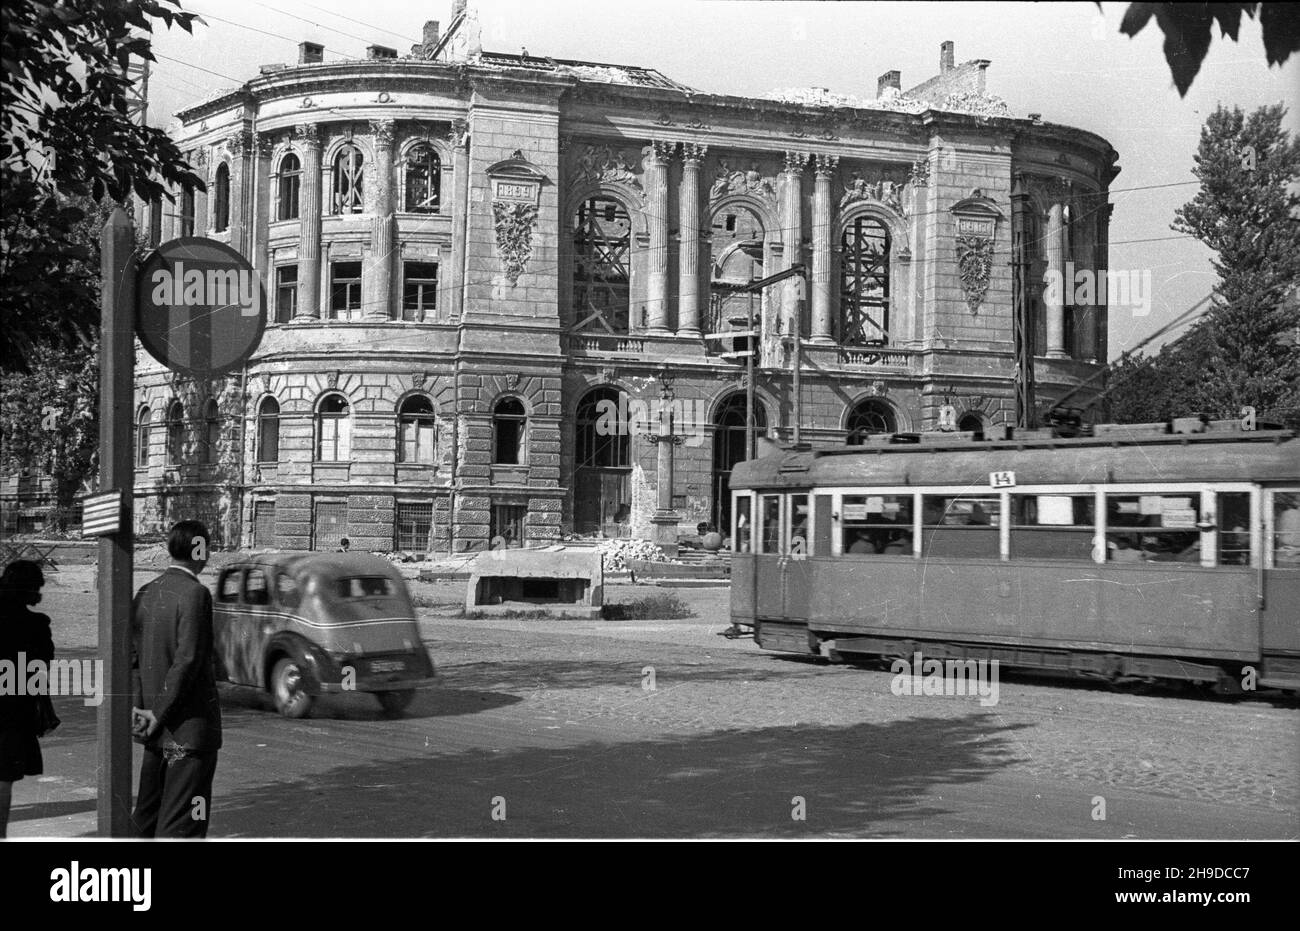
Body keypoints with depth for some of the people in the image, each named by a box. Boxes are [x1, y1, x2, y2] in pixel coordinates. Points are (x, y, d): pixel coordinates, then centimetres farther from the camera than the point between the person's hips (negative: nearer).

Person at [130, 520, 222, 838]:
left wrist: (137, 705, 1)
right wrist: (159, 714, -12)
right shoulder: (195, 593, -15)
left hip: (157, 730, 8)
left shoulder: (145, 594, 8)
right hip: (191, 728, -8)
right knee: (181, 825, -4)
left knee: (146, 817, 17)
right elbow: (187, 660, -19)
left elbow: (132, 655, 8)